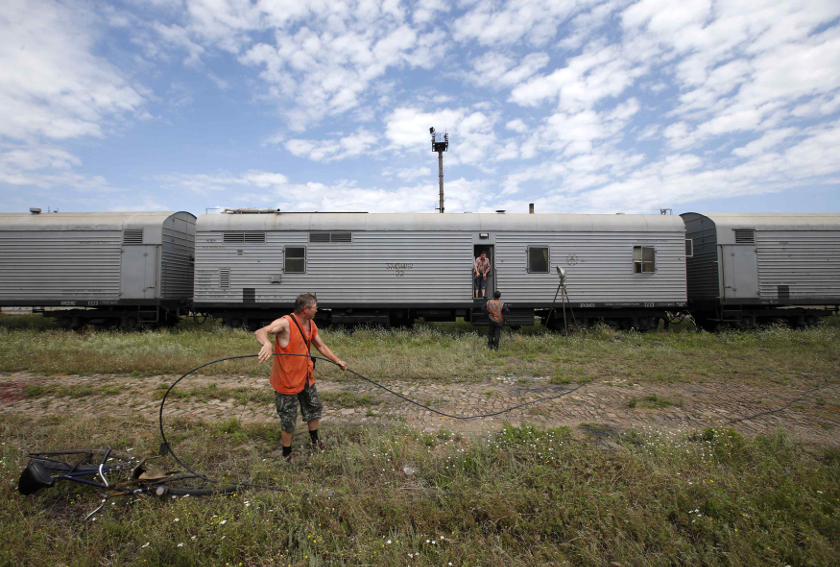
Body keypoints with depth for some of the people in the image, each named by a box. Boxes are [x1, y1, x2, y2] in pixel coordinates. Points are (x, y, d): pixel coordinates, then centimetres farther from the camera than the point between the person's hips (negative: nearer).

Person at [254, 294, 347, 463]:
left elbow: (321, 346, 14)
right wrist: (267, 343, -63)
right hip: (287, 380, -8)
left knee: (314, 408, 22)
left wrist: (337, 361, 13)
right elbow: (260, 332, -42)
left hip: (306, 377, 8)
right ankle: (287, 453, 31)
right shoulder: (285, 323, -25)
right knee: (288, 419, 7)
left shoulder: (311, 325, 0)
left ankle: (314, 441, 46)